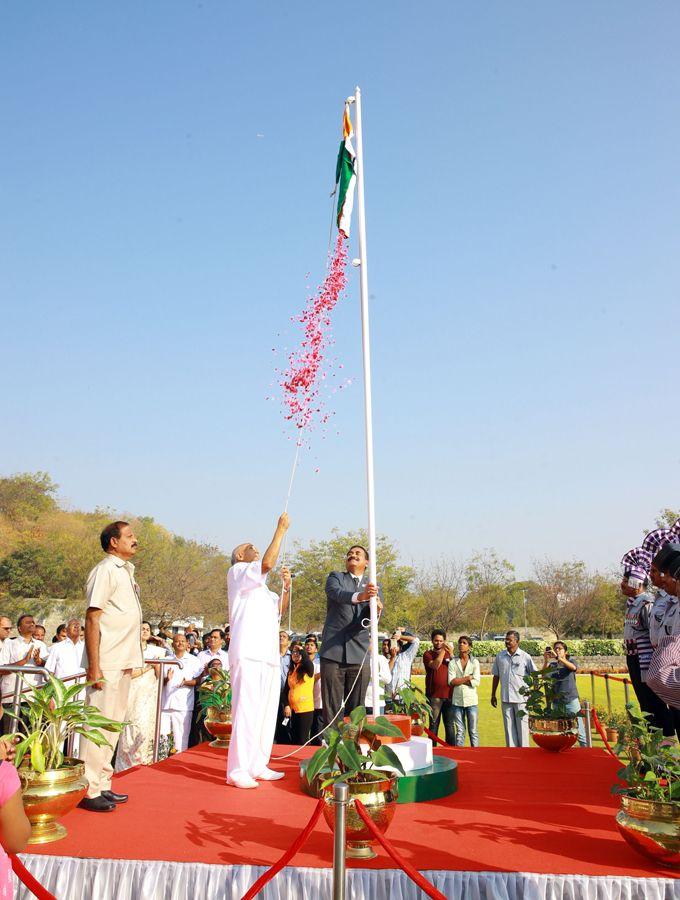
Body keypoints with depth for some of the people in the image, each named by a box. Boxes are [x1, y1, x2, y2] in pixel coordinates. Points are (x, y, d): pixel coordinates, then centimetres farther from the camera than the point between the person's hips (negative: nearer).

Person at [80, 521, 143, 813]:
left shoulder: (124, 572, 15)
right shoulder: (106, 570, -12)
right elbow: (92, 618, -17)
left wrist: (131, 662, 16)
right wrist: (93, 667, -21)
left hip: (123, 663, 9)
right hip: (107, 664, -9)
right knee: (99, 724, -3)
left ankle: (102, 785, 24)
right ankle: (89, 791, 6)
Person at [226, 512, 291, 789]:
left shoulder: (261, 588, 29)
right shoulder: (237, 572, 2)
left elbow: (281, 609, 23)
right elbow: (268, 563, -16)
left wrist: (286, 587, 6)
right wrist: (281, 529, -9)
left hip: (269, 655, 9)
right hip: (248, 654, -9)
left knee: (267, 711, 9)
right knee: (246, 711, -11)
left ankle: (258, 766, 16)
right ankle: (237, 770, -7)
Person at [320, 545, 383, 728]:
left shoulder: (373, 587, 15)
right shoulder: (335, 577, 8)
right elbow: (337, 593, -15)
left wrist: (377, 608, -26)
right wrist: (359, 596, -35)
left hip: (359, 655, 2)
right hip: (333, 652, -2)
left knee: (356, 709, 5)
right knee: (332, 709, -1)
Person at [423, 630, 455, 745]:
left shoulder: (448, 654, 14)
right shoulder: (428, 654, 4)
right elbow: (435, 665, -15)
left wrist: (451, 654, -13)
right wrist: (443, 651, -15)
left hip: (449, 694, 3)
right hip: (434, 696, -3)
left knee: (450, 724, 5)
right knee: (434, 724, 1)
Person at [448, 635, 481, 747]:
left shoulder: (475, 662, 2)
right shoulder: (453, 662, 3)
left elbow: (477, 682, -8)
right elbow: (451, 681, -8)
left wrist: (459, 680, -8)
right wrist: (468, 678, -9)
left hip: (471, 700, 0)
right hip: (457, 700, 1)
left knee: (473, 731, 4)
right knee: (460, 730, 7)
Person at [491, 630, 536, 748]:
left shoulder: (525, 657, -2)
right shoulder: (500, 656, 6)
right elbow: (496, 676, 13)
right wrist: (493, 695, 13)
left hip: (522, 698, -3)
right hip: (506, 698, 3)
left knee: (522, 726, 2)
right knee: (509, 727, 7)